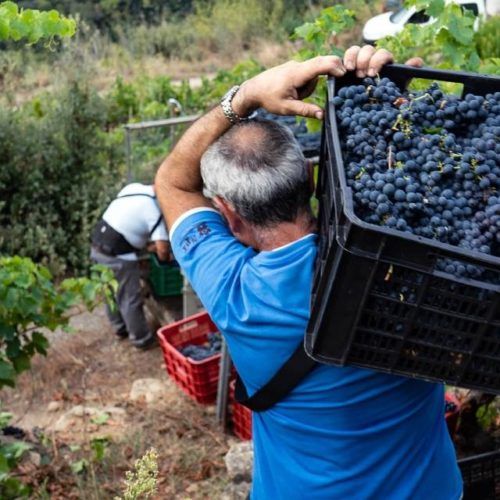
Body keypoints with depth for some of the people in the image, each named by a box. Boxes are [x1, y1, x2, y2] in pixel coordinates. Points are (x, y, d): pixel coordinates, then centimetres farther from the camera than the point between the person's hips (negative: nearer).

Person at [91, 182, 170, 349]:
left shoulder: (133, 187, 7)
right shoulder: (156, 208, -15)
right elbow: (162, 249, -17)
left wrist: (145, 244, 19)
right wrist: (165, 259, 6)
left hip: (98, 245, 8)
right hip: (118, 255, -8)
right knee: (131, 299, 8)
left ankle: (120, 328, 42)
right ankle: (141, 338, 23)